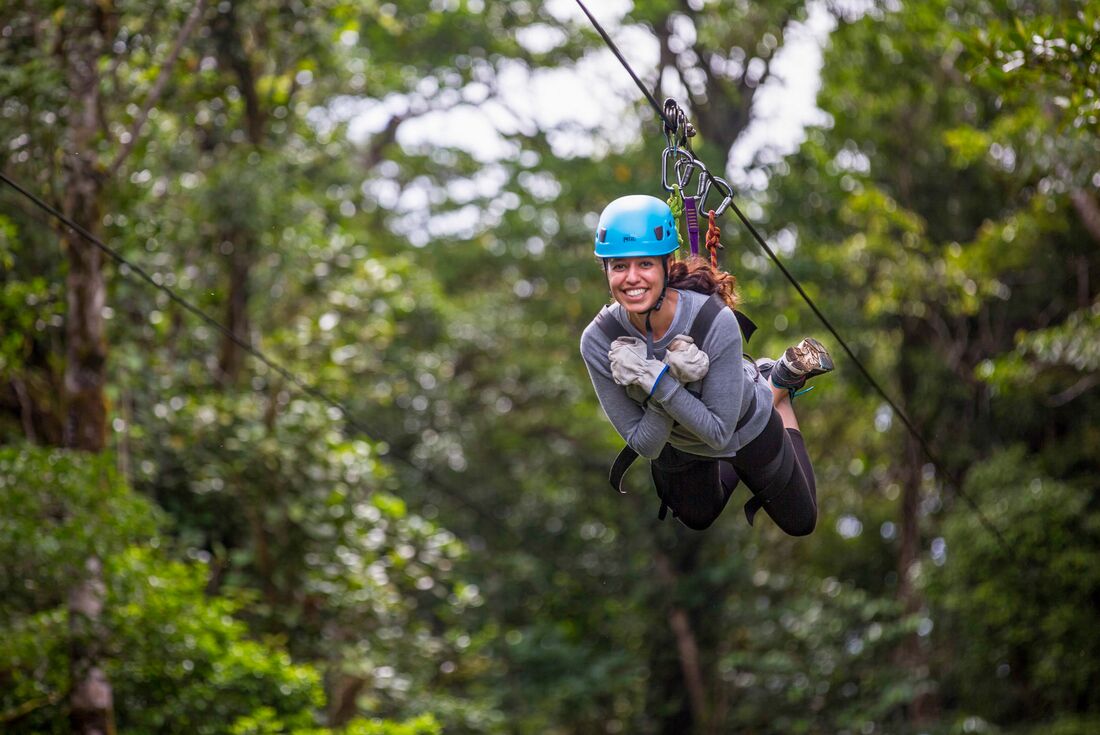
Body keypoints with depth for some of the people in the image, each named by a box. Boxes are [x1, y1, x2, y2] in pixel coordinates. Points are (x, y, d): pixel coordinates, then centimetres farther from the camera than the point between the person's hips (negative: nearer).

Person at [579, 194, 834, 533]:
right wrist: (671, 378, -42)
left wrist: (657, 382, -43)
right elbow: (644, 445, -27)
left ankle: (778, 383, 36)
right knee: (698, 520, 36)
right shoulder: (598, 341, -33)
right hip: (674, 445, 2)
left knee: (800, 524, 27)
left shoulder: (716, 322, -41)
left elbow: (720, 434, -35)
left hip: (746, 428, -2)